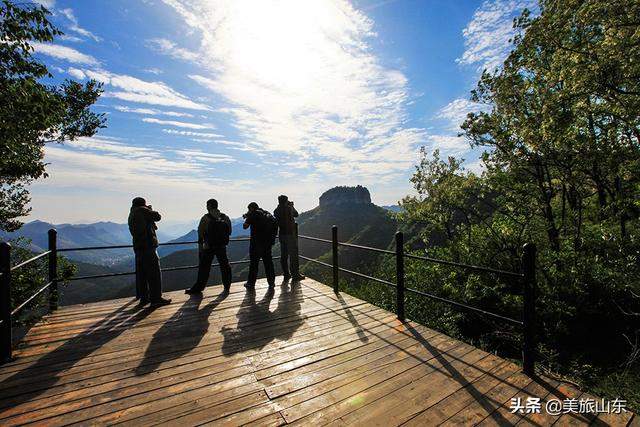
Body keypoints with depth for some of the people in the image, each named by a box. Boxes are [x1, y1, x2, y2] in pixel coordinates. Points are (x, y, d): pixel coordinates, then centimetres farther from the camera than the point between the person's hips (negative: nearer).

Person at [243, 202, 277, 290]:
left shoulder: (253, 214, -6)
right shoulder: (267, 213, 12)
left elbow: (245, 226, -6)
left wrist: (246, 219, 11)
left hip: (256, 242, -5)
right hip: (268, 242, 5)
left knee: (254, 263, 5)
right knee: (268, 262, 11)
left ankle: (251, 283, 13)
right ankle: (271, 282, 14)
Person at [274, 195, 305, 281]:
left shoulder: (276, 211, 3)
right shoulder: (289, 208, -11)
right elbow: (296, 215, 6)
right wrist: (292, 206, 19)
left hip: (281, 234, 6)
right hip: (290, 234, -6)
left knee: (283, 255, 11)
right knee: (293, 255, 1)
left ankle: (286, 275, 18)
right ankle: (295, 275, 6)